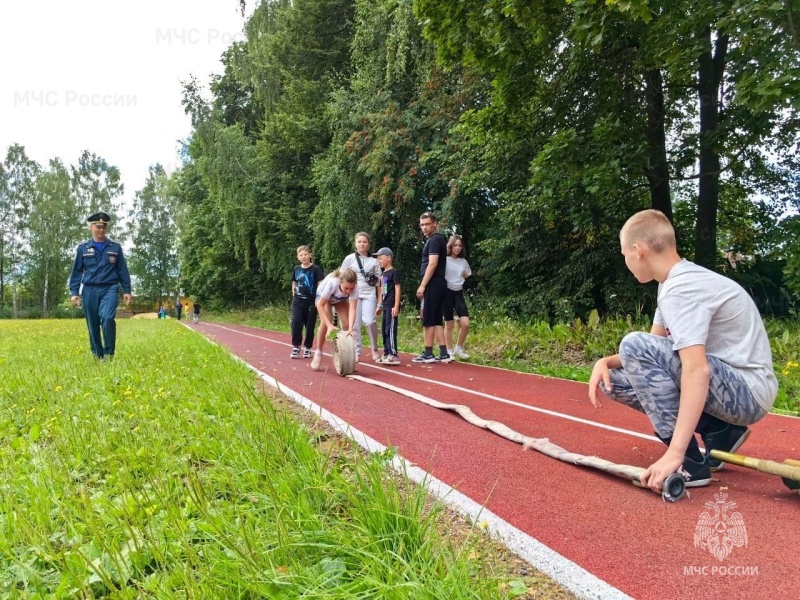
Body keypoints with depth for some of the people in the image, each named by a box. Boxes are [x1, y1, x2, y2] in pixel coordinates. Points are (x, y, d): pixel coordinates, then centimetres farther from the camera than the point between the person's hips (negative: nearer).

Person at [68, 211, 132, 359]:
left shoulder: (115, 247, 8)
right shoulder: (82, 248, 7)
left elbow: (123, 270, 9)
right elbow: (76, 272, 9)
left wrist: (127, 290, 4)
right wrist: (74, 292, 1)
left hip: (110, 289, -2)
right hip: (90, 290, 2)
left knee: (107, 318, -24)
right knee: (93, 326, 5)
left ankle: (109, 354, -14)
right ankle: (97, 357, 18)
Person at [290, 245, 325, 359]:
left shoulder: (315, 269, -8)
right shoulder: (296, 269, 6)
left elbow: (321, 285, -10)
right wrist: (294, 296, 10)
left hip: (311, 302, -3)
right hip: (298, 301, 3)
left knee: (310, 326, 4)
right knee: (296, 323, -10)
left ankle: (308, 348, 17)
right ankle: (296, 346, 0)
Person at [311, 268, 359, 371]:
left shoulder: (354, 287, -38)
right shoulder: (332, 283, -44)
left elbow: (352, 308, -42)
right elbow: (320, 305, -37)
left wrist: (350, 328, -56)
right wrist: (329, 325, -45)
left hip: (341, 299, 3)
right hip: (323, 295, -3)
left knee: (346, 323, -13)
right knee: (325, 322, -23)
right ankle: (318, 354, -8)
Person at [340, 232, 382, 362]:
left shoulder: (374, 261, 9)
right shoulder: (349, 259, 6)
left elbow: (378, 282, 9)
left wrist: (380, 300, 6)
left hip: (369, 294, 0)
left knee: (369, 321, -15)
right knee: (355, 323, -1)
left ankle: (374, 348, 3)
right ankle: (356, 351, 9)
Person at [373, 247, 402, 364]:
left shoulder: (394, 272, -8)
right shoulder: (383, 274, 17)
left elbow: (397, 289, -13)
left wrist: (396, 306, -18)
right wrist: (380, 306, 22)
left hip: (392, 306, -9)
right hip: (385, 306, 9)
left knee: (390, 329, -10)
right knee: (384, 330, 12)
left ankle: (393, 355, -8)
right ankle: (386, 354, 20)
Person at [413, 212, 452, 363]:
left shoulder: (434, 240, -10)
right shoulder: (438, 239, 20)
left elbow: (432, 264, -19)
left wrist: (422, 285, -20)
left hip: (433, 283, -10)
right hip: (438, 283, 10)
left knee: (428, 319, -5)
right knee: (437, 320, 9)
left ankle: (428, 354, -1)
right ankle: (444, 354, 8)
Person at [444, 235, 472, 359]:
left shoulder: (463, 261, 9)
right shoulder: (444, 260, -7)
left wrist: (461, 280, 7)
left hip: (459, 293, 4)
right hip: (447, 292, -4)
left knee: (465, 323, -8)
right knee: (449, 324, 0)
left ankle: (459, 348, 11)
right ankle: (449, 352, 11)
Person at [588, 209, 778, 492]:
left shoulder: (682, 288, -22)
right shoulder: (678, 281, 9)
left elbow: (697, 370, -33)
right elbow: (651, 352, 13)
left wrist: (675, 454, -35)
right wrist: (606, 362, -6)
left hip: (748, 392, -9)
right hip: (727, 386, 9)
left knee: (635, 344, -25)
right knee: (615, 379, 5)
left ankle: (690, 462, -17)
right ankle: (718, 432, 7)